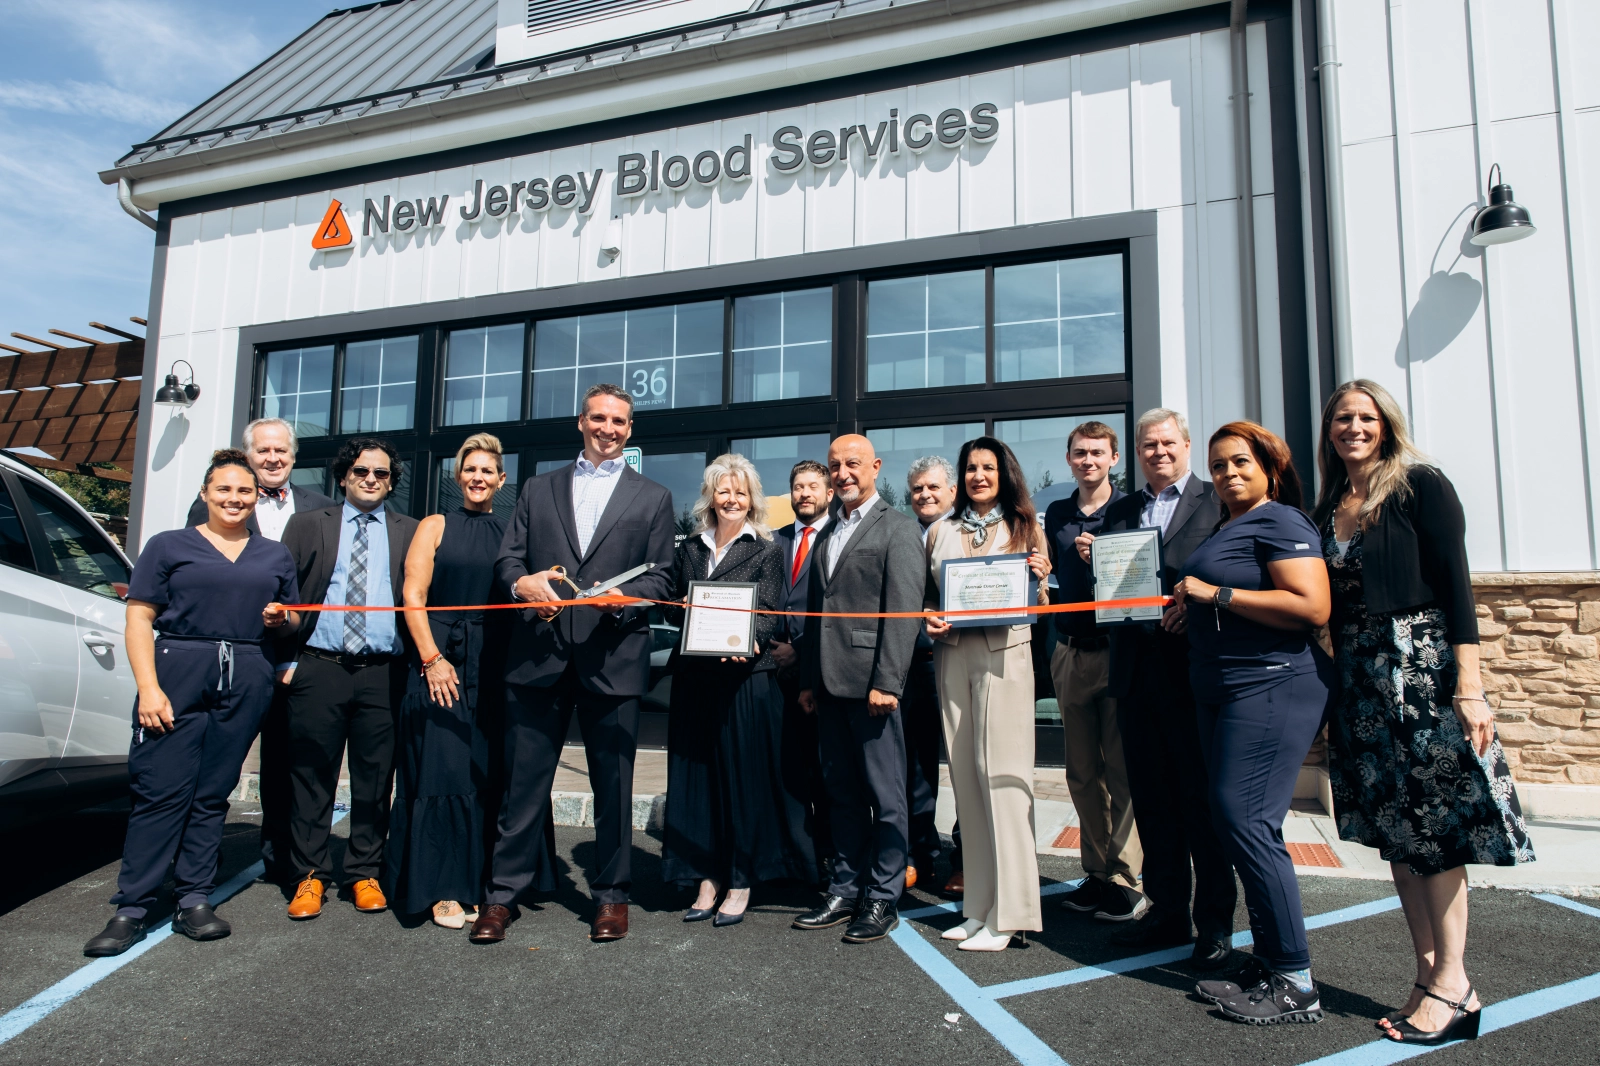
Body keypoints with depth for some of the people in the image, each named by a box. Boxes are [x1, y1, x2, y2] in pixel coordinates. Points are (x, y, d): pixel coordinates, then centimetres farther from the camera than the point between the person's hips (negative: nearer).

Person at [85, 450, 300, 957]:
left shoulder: (275, 555, 17)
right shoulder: (169, 546, 8)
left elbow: (294, 621, 23)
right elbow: (139, 619, 1)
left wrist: (281, 619, -2)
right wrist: (149, 687, -10)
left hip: (246, 683, 3)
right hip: (177, 673, -2)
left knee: (213, 794, 6)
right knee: (161, 791, -5)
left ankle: (195, 901, 14)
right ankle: (130, 910, 4)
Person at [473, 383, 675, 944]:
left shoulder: (652, 498, 12)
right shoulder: (538, 489, 17)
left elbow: (661, 578, 6)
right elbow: (507, 557, 11)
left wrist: (623, 597, -14)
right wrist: (522, 581, -12)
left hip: (612, 657, -1)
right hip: (538, 655, 1)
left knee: (613, 784, 7)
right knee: (523, 780, 5)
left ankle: (611, 895, 21)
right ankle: (503, 893, 19)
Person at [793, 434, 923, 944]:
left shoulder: (898, 527, -2)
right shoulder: (826, 534, 20)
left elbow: (904, 610, -10)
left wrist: (886, 681, -17)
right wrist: (808, 680, 13)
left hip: (871, 681, -7)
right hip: (829, 684, 7)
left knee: (884, 796, 2)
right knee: (842, 793, 13)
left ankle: (882, 898, 13)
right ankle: (846, 890, 24)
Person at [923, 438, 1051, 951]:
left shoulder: (1024, 527, 9)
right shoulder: (941, 532, 15)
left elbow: (1040, 603, 10)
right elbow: (928, 594, 19)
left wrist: (1039, 576, -10)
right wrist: (929, 618, -2)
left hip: (1004, 653, -3)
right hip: (952, 654, 3)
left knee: (1000, 774, -7)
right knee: (965, 778, 5)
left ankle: (1009, 912, 2)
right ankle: (980, 906, 15)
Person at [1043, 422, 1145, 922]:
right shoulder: (1056, 514, 12)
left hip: (1118, 651, -5)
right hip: (1071, 652, 5)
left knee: (1122, 769, -1)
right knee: (1082, 772, 10)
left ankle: (1124, 877, 9)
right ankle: (1096, 871, 22)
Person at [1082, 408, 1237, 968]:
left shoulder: (1217, 501, 0)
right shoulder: (1119, 511, 15)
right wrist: (1089, 558, -5)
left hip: (1193, 667, -5)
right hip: (1136, 669, 5)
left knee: (1203, 799, 3)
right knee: (1151, 799, 13)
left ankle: (1215, 922, 17)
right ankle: (1167, 909, 26)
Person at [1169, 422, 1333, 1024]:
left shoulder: (1281, 522, -8)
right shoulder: (1226, 528, 20)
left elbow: (1312, 607, -20)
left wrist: (1215, 594, -17)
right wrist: (1190, 612, 12)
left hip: (1271, 686, -10)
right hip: (1220, 691, 10)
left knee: (1247, 822, -11)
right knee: (1233, 824, 10)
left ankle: (1296, 984, 0)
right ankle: (1267, 965, 20)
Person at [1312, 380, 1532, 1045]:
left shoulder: (1420, 486, -4)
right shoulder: (1328, 508, 13)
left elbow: (1455, 583, -10)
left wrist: (1468, 686, -17)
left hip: (1421, 668, -6)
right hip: (1358, 678, 6)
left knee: (1431, 824, -2)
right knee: (1394, 830, 8)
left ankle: (1452, 985, 8)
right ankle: (1429, 977, 17)